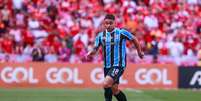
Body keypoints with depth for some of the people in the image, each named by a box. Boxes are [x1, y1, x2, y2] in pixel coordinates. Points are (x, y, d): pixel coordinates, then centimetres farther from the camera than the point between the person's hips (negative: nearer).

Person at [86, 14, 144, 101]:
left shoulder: (121, 33, -8)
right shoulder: (101, 35, 5)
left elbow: (134, 39, 6)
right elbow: (95, 48, 9)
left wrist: (139, 52, 15)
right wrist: (90, 53, -14)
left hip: (118, 65, -6)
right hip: (107, 66, 6)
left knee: (106, 84, -24)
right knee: (114, 90, 11)